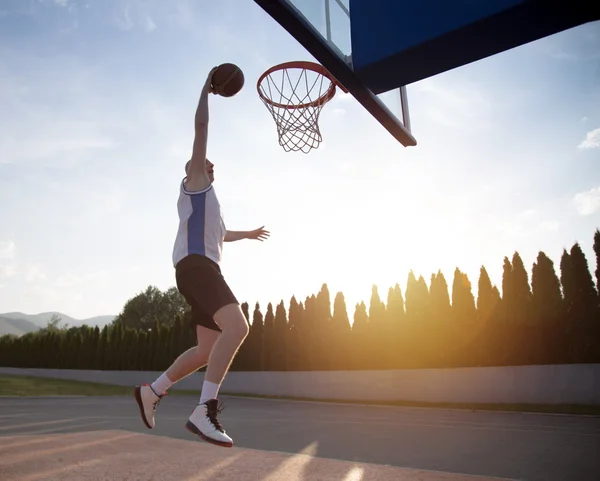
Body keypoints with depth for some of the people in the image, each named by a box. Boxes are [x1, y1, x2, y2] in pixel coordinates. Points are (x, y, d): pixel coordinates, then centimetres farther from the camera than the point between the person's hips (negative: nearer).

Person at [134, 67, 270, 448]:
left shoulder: (205, 198, 35)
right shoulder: (193, 182, 12)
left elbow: (219, 234, 52)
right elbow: (201, 126, 5)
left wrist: (248, 234, 63)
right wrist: (207, 88, 14)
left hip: (204, 268, 10)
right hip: (196, 265, -10)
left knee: (208, 348, 9)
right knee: (237, 327, -29)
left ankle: (152, 391, 23)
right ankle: (205, 411, -31)